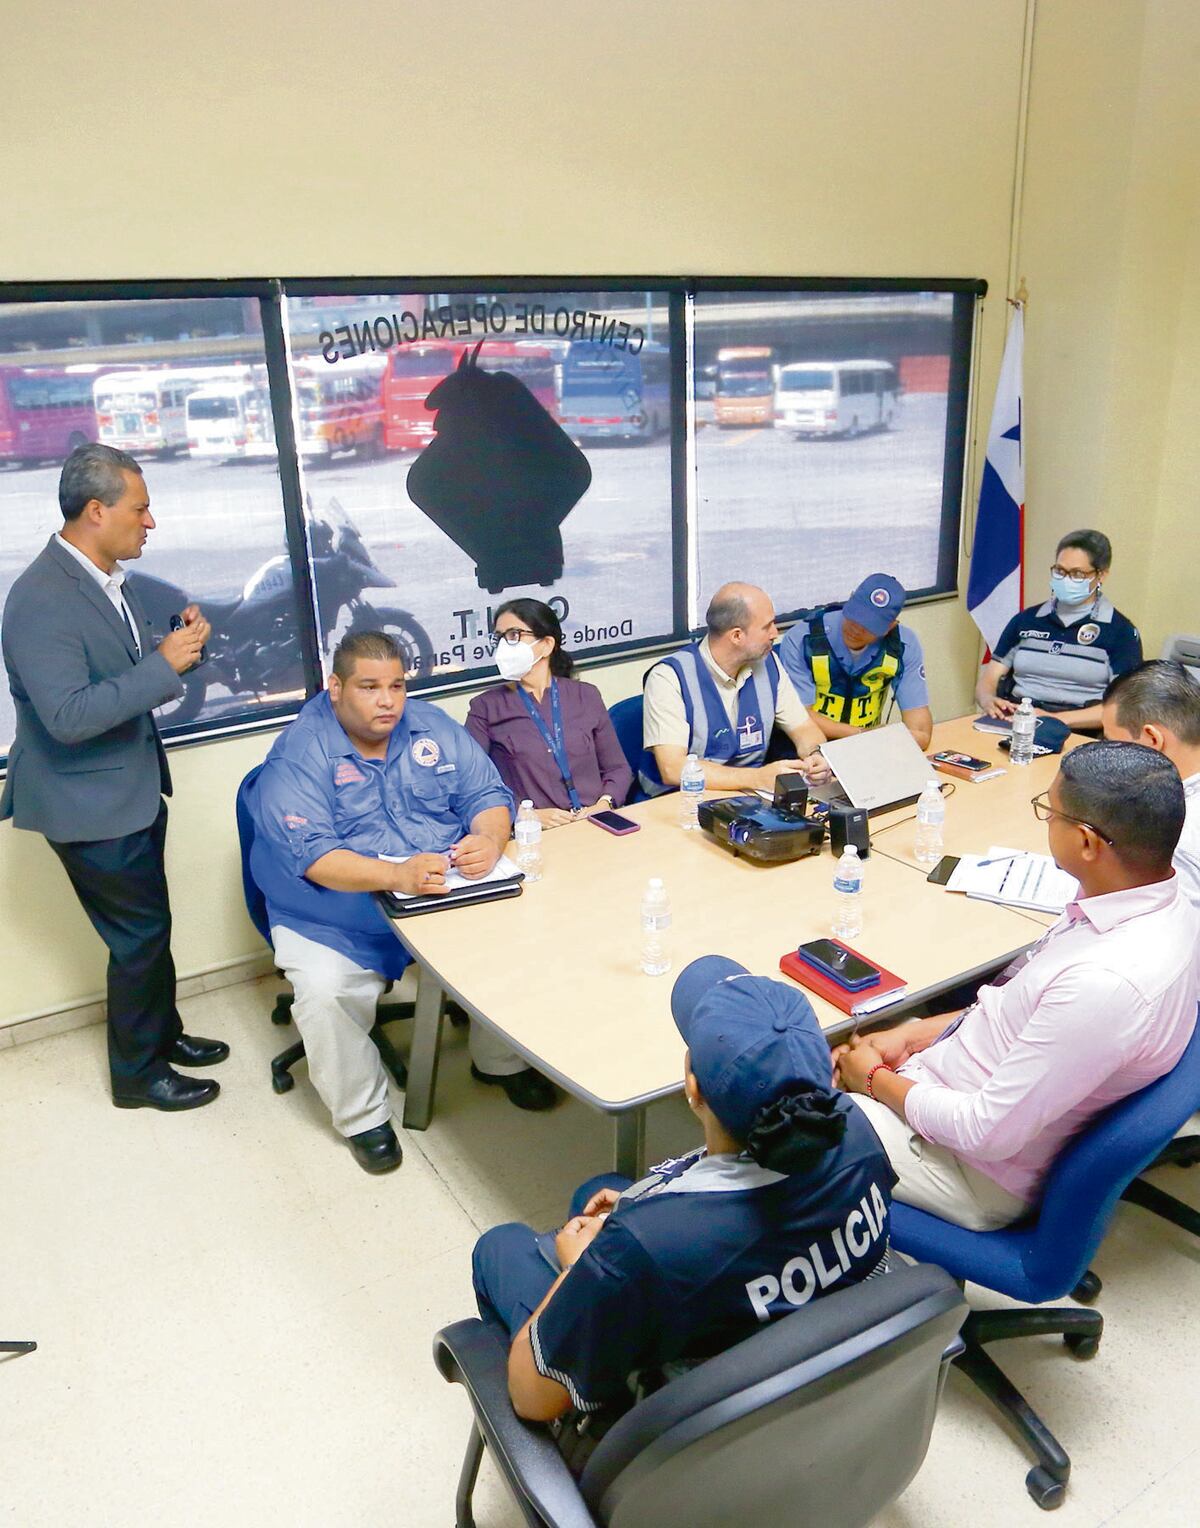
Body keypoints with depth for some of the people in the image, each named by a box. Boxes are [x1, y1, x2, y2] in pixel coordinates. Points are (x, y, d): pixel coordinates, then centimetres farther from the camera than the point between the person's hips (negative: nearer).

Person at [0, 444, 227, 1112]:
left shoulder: (109, 579, 4)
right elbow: (68, 716, -31)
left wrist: (182, 644, -5)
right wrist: (163, 663, -29)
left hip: (134, 787, 9)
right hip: (91, 803, -8)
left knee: (148, 924, 20)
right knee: (141, 933, 4)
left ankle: (162, 1033, 39)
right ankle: (138, 1073, 23)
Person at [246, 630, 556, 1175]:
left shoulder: (433, 727, 3)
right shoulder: (299, 752, -11)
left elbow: (488, 794, 2)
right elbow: (310, 853, -23)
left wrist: (489, 840, -23)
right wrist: (398, 874, -38)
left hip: (449, 897, 4)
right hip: (338, 918, -3)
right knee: (323, 991, -27)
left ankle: (501, 1061, 14)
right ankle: (363, 1116, 1)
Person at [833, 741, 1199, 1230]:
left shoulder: (1110, 984, -37)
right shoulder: (1157, 904, -7)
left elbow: (987, 1133, -27)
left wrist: (876, 1081, -11)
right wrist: (910, 1035, 2)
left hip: (980, 1177, -8)